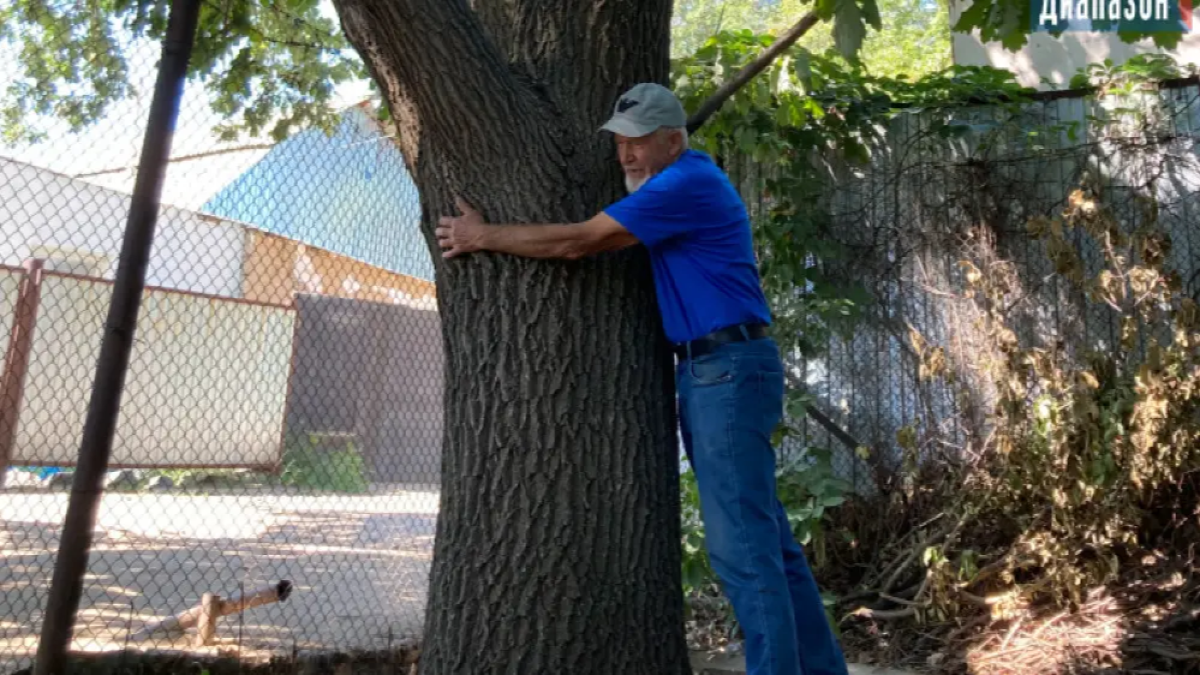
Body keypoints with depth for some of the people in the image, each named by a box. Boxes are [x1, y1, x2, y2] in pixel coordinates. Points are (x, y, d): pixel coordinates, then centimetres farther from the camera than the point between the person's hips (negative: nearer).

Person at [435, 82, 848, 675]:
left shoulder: (686, 184, -13)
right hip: (708, 372, 10)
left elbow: (576, 243, -14)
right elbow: (590, 242, 24)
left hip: (729, 370, -10)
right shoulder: (682, 183, 20)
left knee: (740, 541, -7)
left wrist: (481, 237, -3)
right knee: (761, 534, 13)